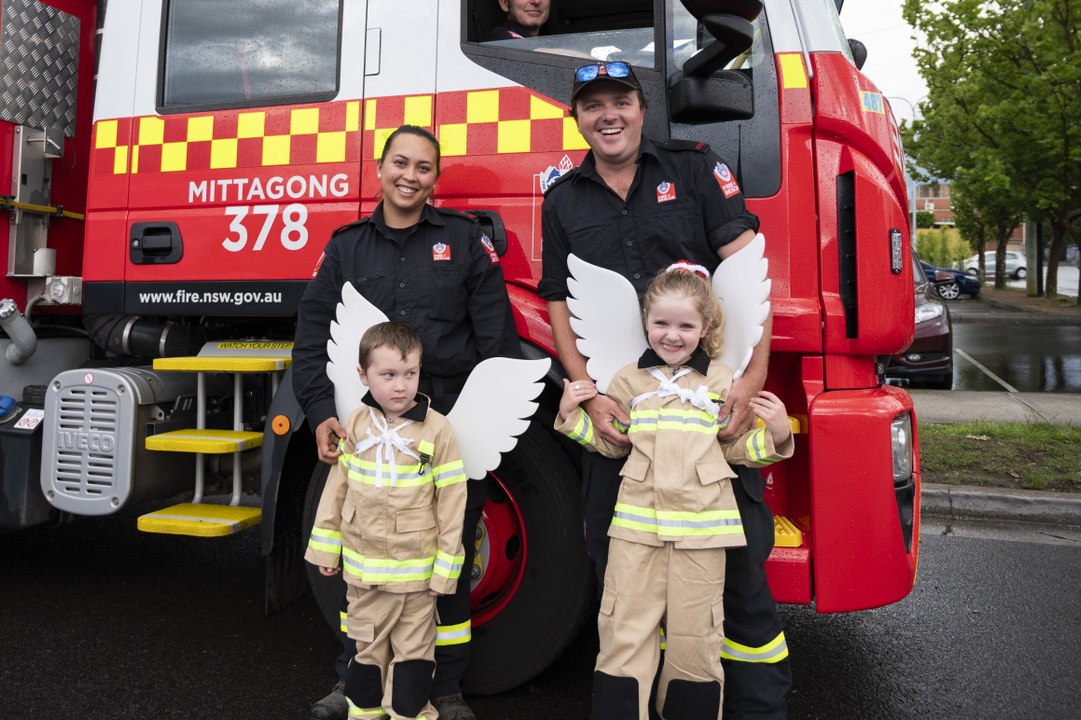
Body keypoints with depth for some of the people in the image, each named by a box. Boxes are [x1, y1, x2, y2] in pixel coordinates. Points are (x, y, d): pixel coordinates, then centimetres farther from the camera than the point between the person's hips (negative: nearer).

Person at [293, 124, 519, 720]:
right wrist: (321, 414, -7)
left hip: (452, 424, -1)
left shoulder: (464, 238, 5)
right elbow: (313, 336, 5)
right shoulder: (346, 247, 11)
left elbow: (497, 334, 1)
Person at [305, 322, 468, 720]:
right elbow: (336, 488, 5)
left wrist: (446, 567, -9)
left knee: (412, 652, 12)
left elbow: (451, 501, -11)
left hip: (415, 571, -3)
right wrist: (326, 548, 8)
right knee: (366, 647, 21)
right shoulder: (356, 423, -3)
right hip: (362, 567, 4)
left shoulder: (436, 429, -14)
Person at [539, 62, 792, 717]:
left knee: (738, 557, 1)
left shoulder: (697, 168, 5)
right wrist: (591, 395, -5)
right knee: (619, 562, 10)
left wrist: (753, 376, -15)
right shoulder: (563, 202, 12)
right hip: (618, 404, 3)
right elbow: (561, 309, 10)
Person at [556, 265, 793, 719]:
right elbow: (611, 442, 15)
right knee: (625, 630, 4)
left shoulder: (721, 381, 7)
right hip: (637, 520, 1)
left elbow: (737, 447, 9)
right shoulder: (629, 380, 9)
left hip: (700, 522, 0)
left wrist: (775, 435, -7)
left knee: (695, 636, 8)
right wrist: (572, 416, 2)